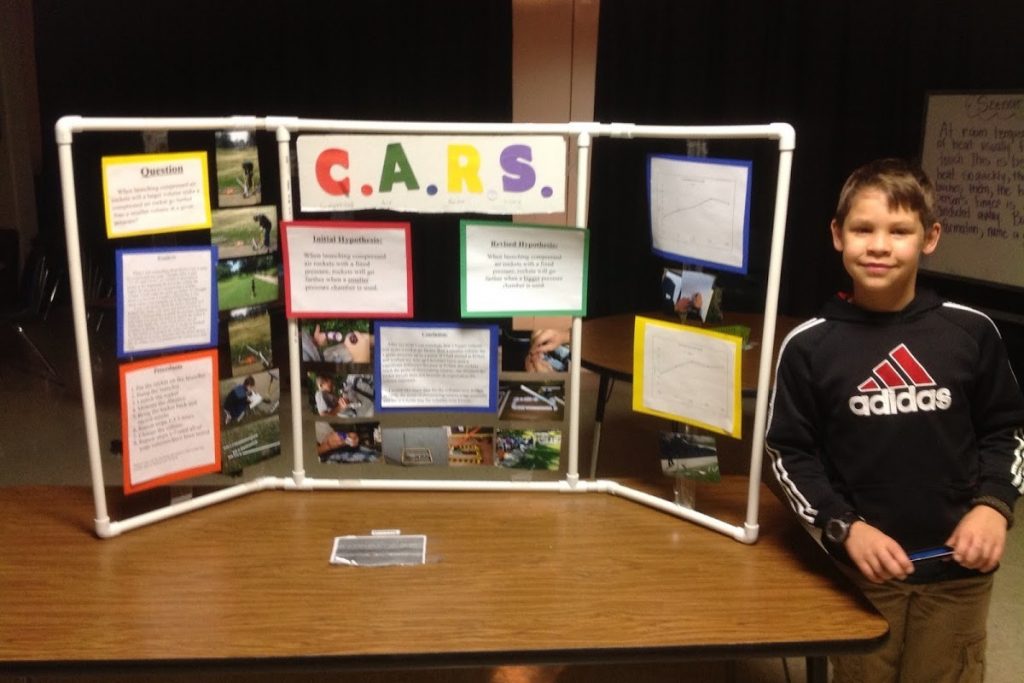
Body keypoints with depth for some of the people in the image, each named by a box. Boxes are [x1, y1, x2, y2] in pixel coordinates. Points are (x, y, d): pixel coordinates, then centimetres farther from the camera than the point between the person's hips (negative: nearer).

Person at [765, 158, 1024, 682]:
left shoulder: (970, 331, -6)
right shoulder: (809, 345, -10)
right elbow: (789, 452, -5)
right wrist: (845, 527, -15)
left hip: (958, 568, 1)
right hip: (862, 568, -1)